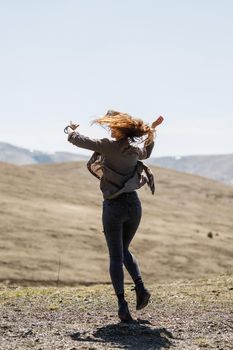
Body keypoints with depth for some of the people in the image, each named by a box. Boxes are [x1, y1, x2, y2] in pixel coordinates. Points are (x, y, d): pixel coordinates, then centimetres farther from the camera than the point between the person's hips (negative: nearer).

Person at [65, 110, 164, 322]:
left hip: (114, 206, -5)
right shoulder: (134, 149, 5)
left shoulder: (108, 146, -11)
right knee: (124, 250, 23)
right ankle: (140, 288, 4)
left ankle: (122, 304, -6)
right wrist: (151, 132, 30)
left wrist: (71, 129, 16)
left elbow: (76, 139, -5)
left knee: (116, 257, 2)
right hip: (134, 204, 5)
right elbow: (146, 154, 32)